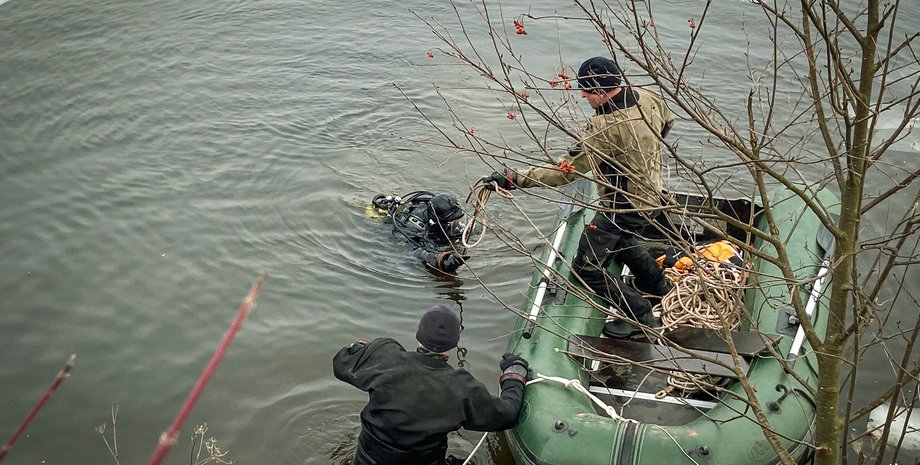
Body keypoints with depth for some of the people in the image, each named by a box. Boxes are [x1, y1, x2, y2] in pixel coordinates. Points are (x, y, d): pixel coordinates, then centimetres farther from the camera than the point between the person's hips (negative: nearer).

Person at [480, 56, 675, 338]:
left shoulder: (606, 127, -32)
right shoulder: (647, 97, -6)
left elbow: (565, 170, -32)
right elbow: (667, 122, 17)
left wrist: (513, 179, -32)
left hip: (624, 207, -10)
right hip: (651, 197, 10)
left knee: (587, 269, 3)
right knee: (620, 241, 37)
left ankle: (641, 317, 15)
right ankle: (659, 287, 55)